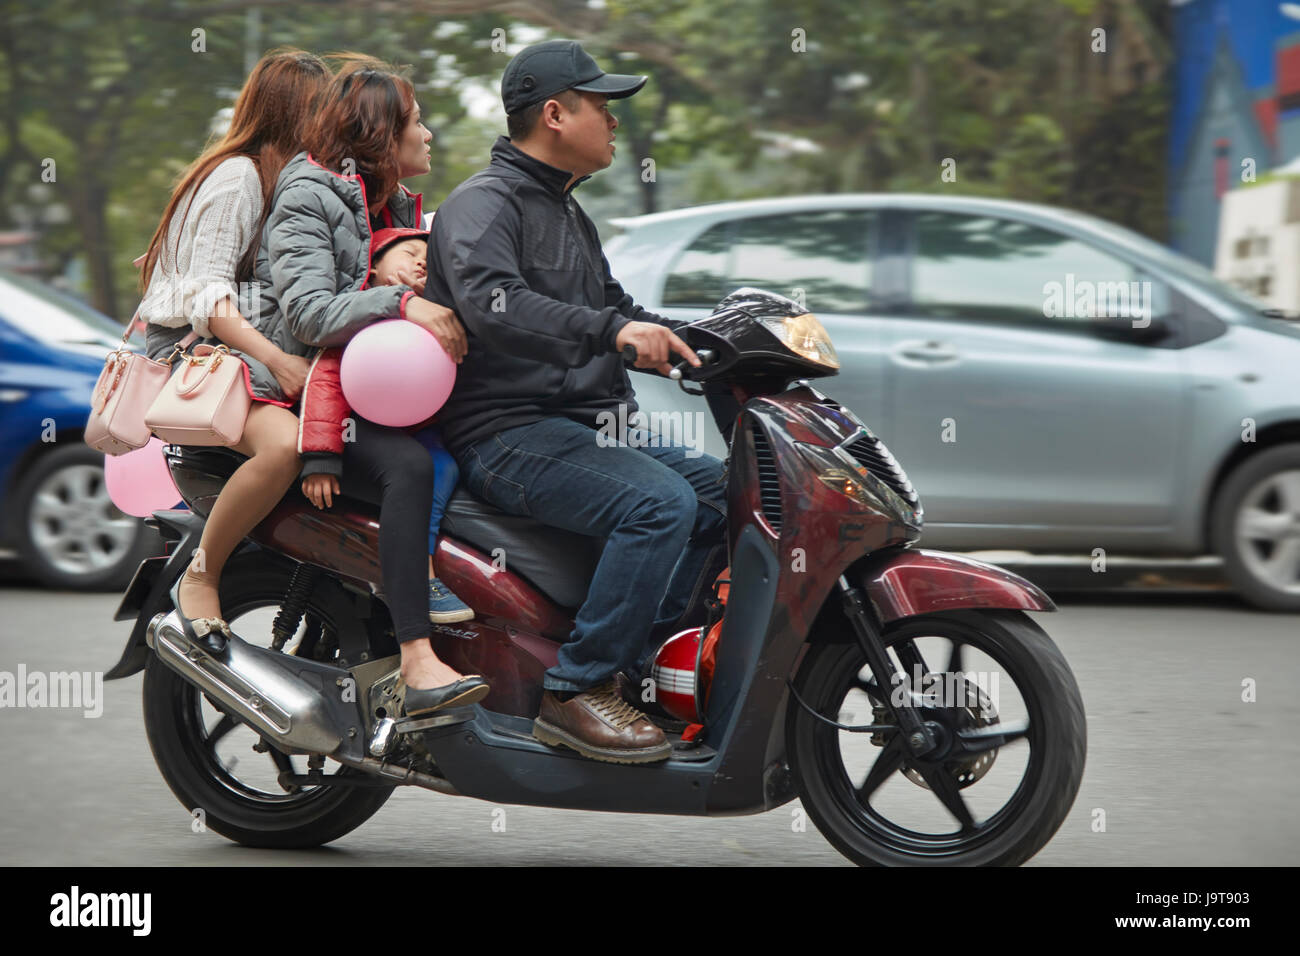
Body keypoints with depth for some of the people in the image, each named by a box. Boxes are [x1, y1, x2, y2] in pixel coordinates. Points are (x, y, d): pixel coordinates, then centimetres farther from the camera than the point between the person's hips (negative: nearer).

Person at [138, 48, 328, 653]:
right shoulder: (236, 175, -10)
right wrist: (275, 359, -28)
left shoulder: (287, 177, 20)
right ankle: (200, 577, -19)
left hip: (244, 339, 9)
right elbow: (207, 296, -18)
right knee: (283, 442, -36)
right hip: (191, 347, -9)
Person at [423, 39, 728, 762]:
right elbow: (489, 300, -27)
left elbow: (613, 306, 33)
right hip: (509, 435, -10)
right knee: (661, 504, -28)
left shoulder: (567, 213, 25)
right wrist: (610, 331, -36)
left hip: (583, 429, 10)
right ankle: (577, 690, -23)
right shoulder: (484, 202, -8)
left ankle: (631, 665, 0)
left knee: (725, 489, 2)